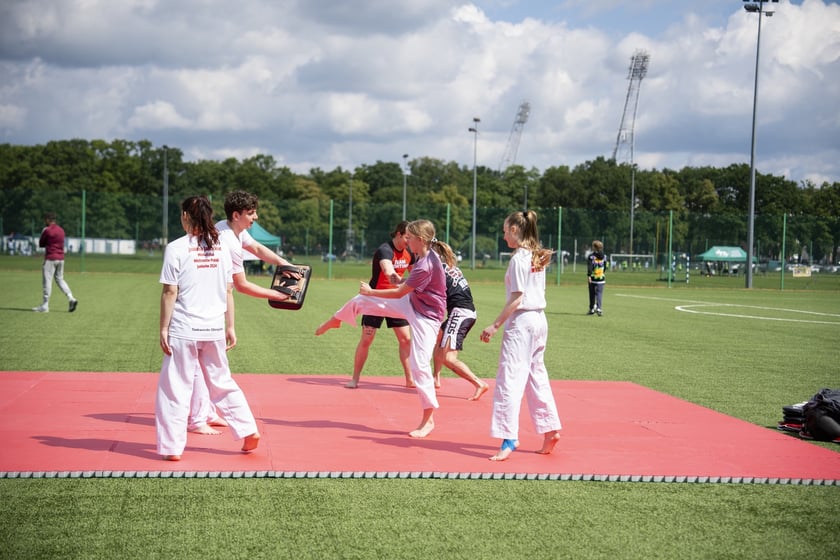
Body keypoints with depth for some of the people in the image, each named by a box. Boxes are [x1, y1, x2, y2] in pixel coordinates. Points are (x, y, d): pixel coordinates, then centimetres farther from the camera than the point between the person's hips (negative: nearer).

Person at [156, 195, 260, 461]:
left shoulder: (177, 248, -9)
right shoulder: (221, 248, 5)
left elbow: (170, 292, -10)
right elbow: (228, 291, 7)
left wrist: (163, 329, -4)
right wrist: (230, 327, 13)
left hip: (184, 330, -4)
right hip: (214, 329, 4)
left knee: (175, 388, 5)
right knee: (222, 382, 18)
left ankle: (172, 447, 7)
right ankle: (248, 431, 16)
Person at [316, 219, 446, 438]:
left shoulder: (427, 265, -32)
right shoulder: (425, 256, -5)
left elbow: (399, 292, -23)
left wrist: (370, 291, -12)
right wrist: (403, 281, 2)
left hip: (426, 316, -9)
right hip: (410, 304, 10)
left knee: (420, 365, -11)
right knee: (361, 301, 12)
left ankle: (428, 419, 1)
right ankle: (335, 320, 45)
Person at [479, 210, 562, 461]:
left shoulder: (519, 258, -14)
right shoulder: (538, 257, 11)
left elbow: (516, 299, -18)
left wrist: (495, 325, -15)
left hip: (521, 322, -9)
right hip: (540, 320, 9)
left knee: (509, 381, -8)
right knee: (537, 377, 17)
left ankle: (508, 440, -11)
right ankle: (550, 430, 21)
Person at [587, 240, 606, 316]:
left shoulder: (591, 256, -7)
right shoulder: (603, 256, 6)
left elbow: (589, 267, -14)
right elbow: (605, 267, 14)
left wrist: (588, 276, -17)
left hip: (593, 278, -2)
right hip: (601, 278, 2)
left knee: (592, 294, 8)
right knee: (599, 293, -1)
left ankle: (592, 309, 15)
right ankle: (598, 308, -18)